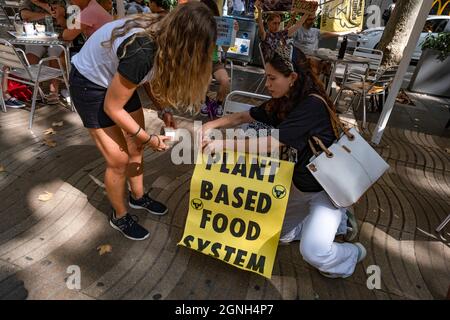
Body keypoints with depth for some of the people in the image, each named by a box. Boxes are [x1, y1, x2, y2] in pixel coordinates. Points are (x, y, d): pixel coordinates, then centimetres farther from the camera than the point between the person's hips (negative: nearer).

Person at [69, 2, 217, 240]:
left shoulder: (163, 34, -14)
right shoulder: (141, 53, -37)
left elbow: (150, 77, 4)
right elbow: (112, 108, -26)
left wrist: (163, 110, -7)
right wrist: (149, 139, -16)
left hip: (118, 79, 8)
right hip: (90, 85, -7)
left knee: (135, 146, 13)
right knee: (119, 160, -4)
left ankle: (138, 197, 36)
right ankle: (119, 217, 21)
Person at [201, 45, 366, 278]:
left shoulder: (313, 105, -28)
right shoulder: (281, 102, -2)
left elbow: (272, 143, -34)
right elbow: (245, 117, 3)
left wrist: (223, 144, -30)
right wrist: (212, 125, -12)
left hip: (327, 188, -8)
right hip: (300, 184, 8)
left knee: (312, 251, -20)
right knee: (278, 233, 16)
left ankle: (353, 254, 16)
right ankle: (336, 221, 30)